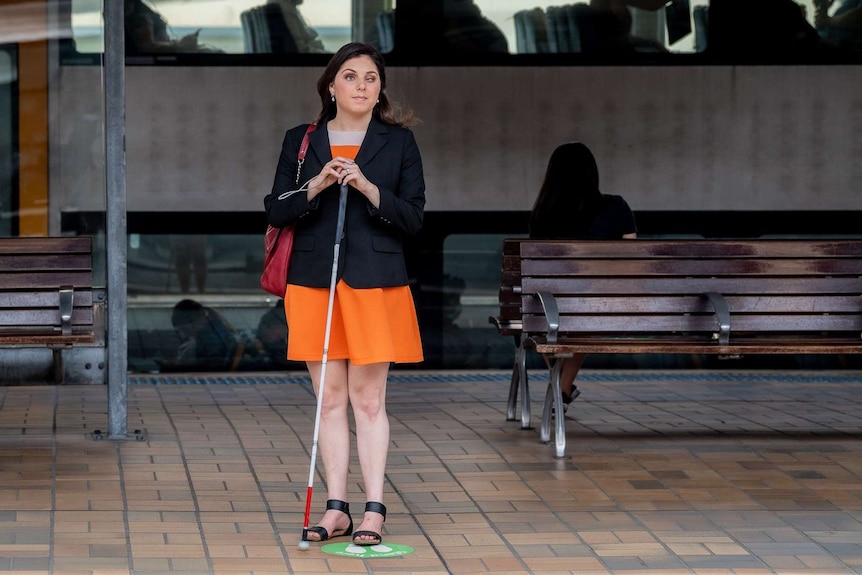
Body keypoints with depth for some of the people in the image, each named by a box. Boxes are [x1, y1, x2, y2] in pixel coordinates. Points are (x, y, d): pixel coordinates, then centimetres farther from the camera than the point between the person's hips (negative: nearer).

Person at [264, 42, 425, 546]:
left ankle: (374, 509, -2)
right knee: (331, 398, 3)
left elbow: (413, 217, 0)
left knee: (369, 399, -4)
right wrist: (317, 185, -12)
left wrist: (367, 187, -15)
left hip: (375, 283, -2)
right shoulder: (301, 141, 9)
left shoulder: (399, 141, 6)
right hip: (314, 283, 2)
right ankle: (337, 509, 6)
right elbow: (276, 211, 5)